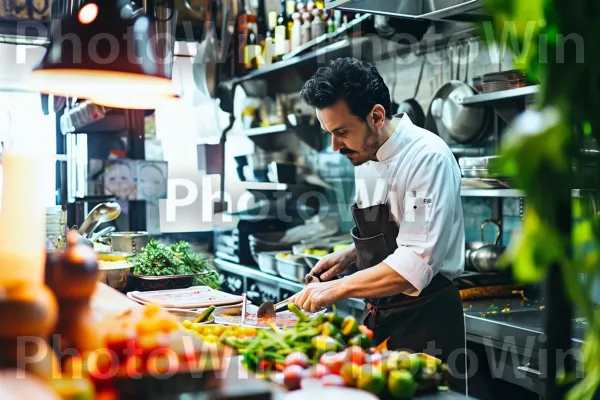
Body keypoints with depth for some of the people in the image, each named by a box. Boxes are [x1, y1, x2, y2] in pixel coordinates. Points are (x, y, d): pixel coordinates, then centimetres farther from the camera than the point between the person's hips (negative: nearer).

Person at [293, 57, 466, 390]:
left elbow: (415, 265, -26)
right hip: (379, 315, 8)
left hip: (425, 319, -8)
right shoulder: (366, 160, 7)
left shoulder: (428, 157, -20)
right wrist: (351, 255, 4)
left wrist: (340, 288, -24)